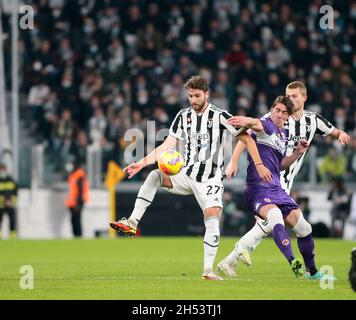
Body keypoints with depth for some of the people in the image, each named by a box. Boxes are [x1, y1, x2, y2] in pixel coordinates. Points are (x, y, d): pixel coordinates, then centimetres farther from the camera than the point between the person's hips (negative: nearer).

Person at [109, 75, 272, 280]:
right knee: (154, 176, -20)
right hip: (186, 175, 4)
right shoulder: (184, 116, 5)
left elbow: (246, 138, -5)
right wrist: (142, 163, -4)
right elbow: (167, 146, 5)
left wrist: (259, 165, -13)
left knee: (212, 220, -18)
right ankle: (132, 223, -21)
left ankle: (208, 270, -11)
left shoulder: (220, 116, -9)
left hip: (210, 180, -4)